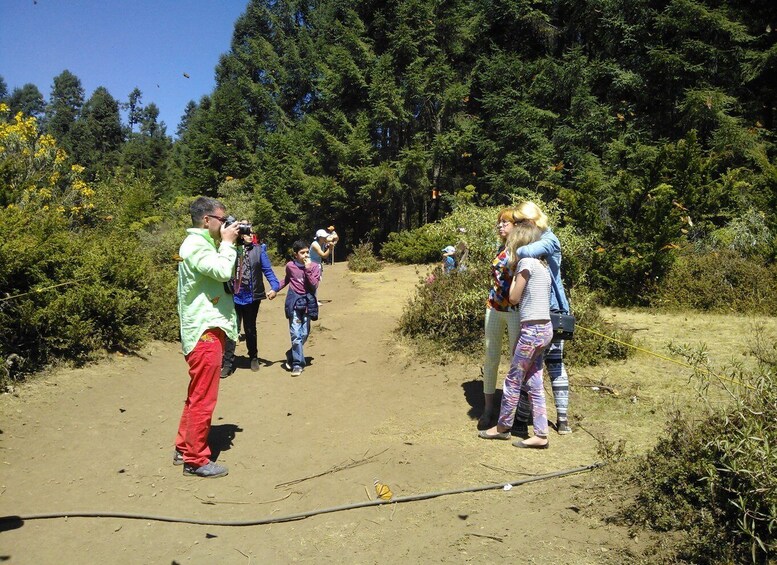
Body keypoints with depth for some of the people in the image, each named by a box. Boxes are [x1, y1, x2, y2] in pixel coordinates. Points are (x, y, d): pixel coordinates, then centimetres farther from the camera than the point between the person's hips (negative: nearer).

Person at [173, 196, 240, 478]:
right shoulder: (194, 246, -15)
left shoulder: (203, 244, 16)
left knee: (197, 395, 19)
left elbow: (226, 275, 19)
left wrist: (232, 244, 9)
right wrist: (228, 242, -12)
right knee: (203, 398, -3)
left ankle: (184, 448, 30)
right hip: (205, 331, -11)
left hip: (207, 328, 11)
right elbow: (223, 271, -28)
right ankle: (196, 460, 7)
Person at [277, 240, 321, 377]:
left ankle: (291, 356, 30)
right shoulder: (290, 266, 1)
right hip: (294, 302, -1)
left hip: (307, 302, 1)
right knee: (296, 334, -9)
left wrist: (308, 269, -18)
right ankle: (297, 364, -2)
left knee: (304, 334, 8)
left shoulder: (315, 266, -2)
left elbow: (314, 286, -12)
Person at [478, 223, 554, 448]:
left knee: (513, 380, 5)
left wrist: (515, 272, 3)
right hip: (544, 328, 8)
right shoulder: (541, 264, 14)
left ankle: (503, 426, 19)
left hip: (532, 329, -8)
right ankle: (540, 435, 14)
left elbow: (514, 298, -7)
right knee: (533, 383, 11)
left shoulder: (525, 262, -11)